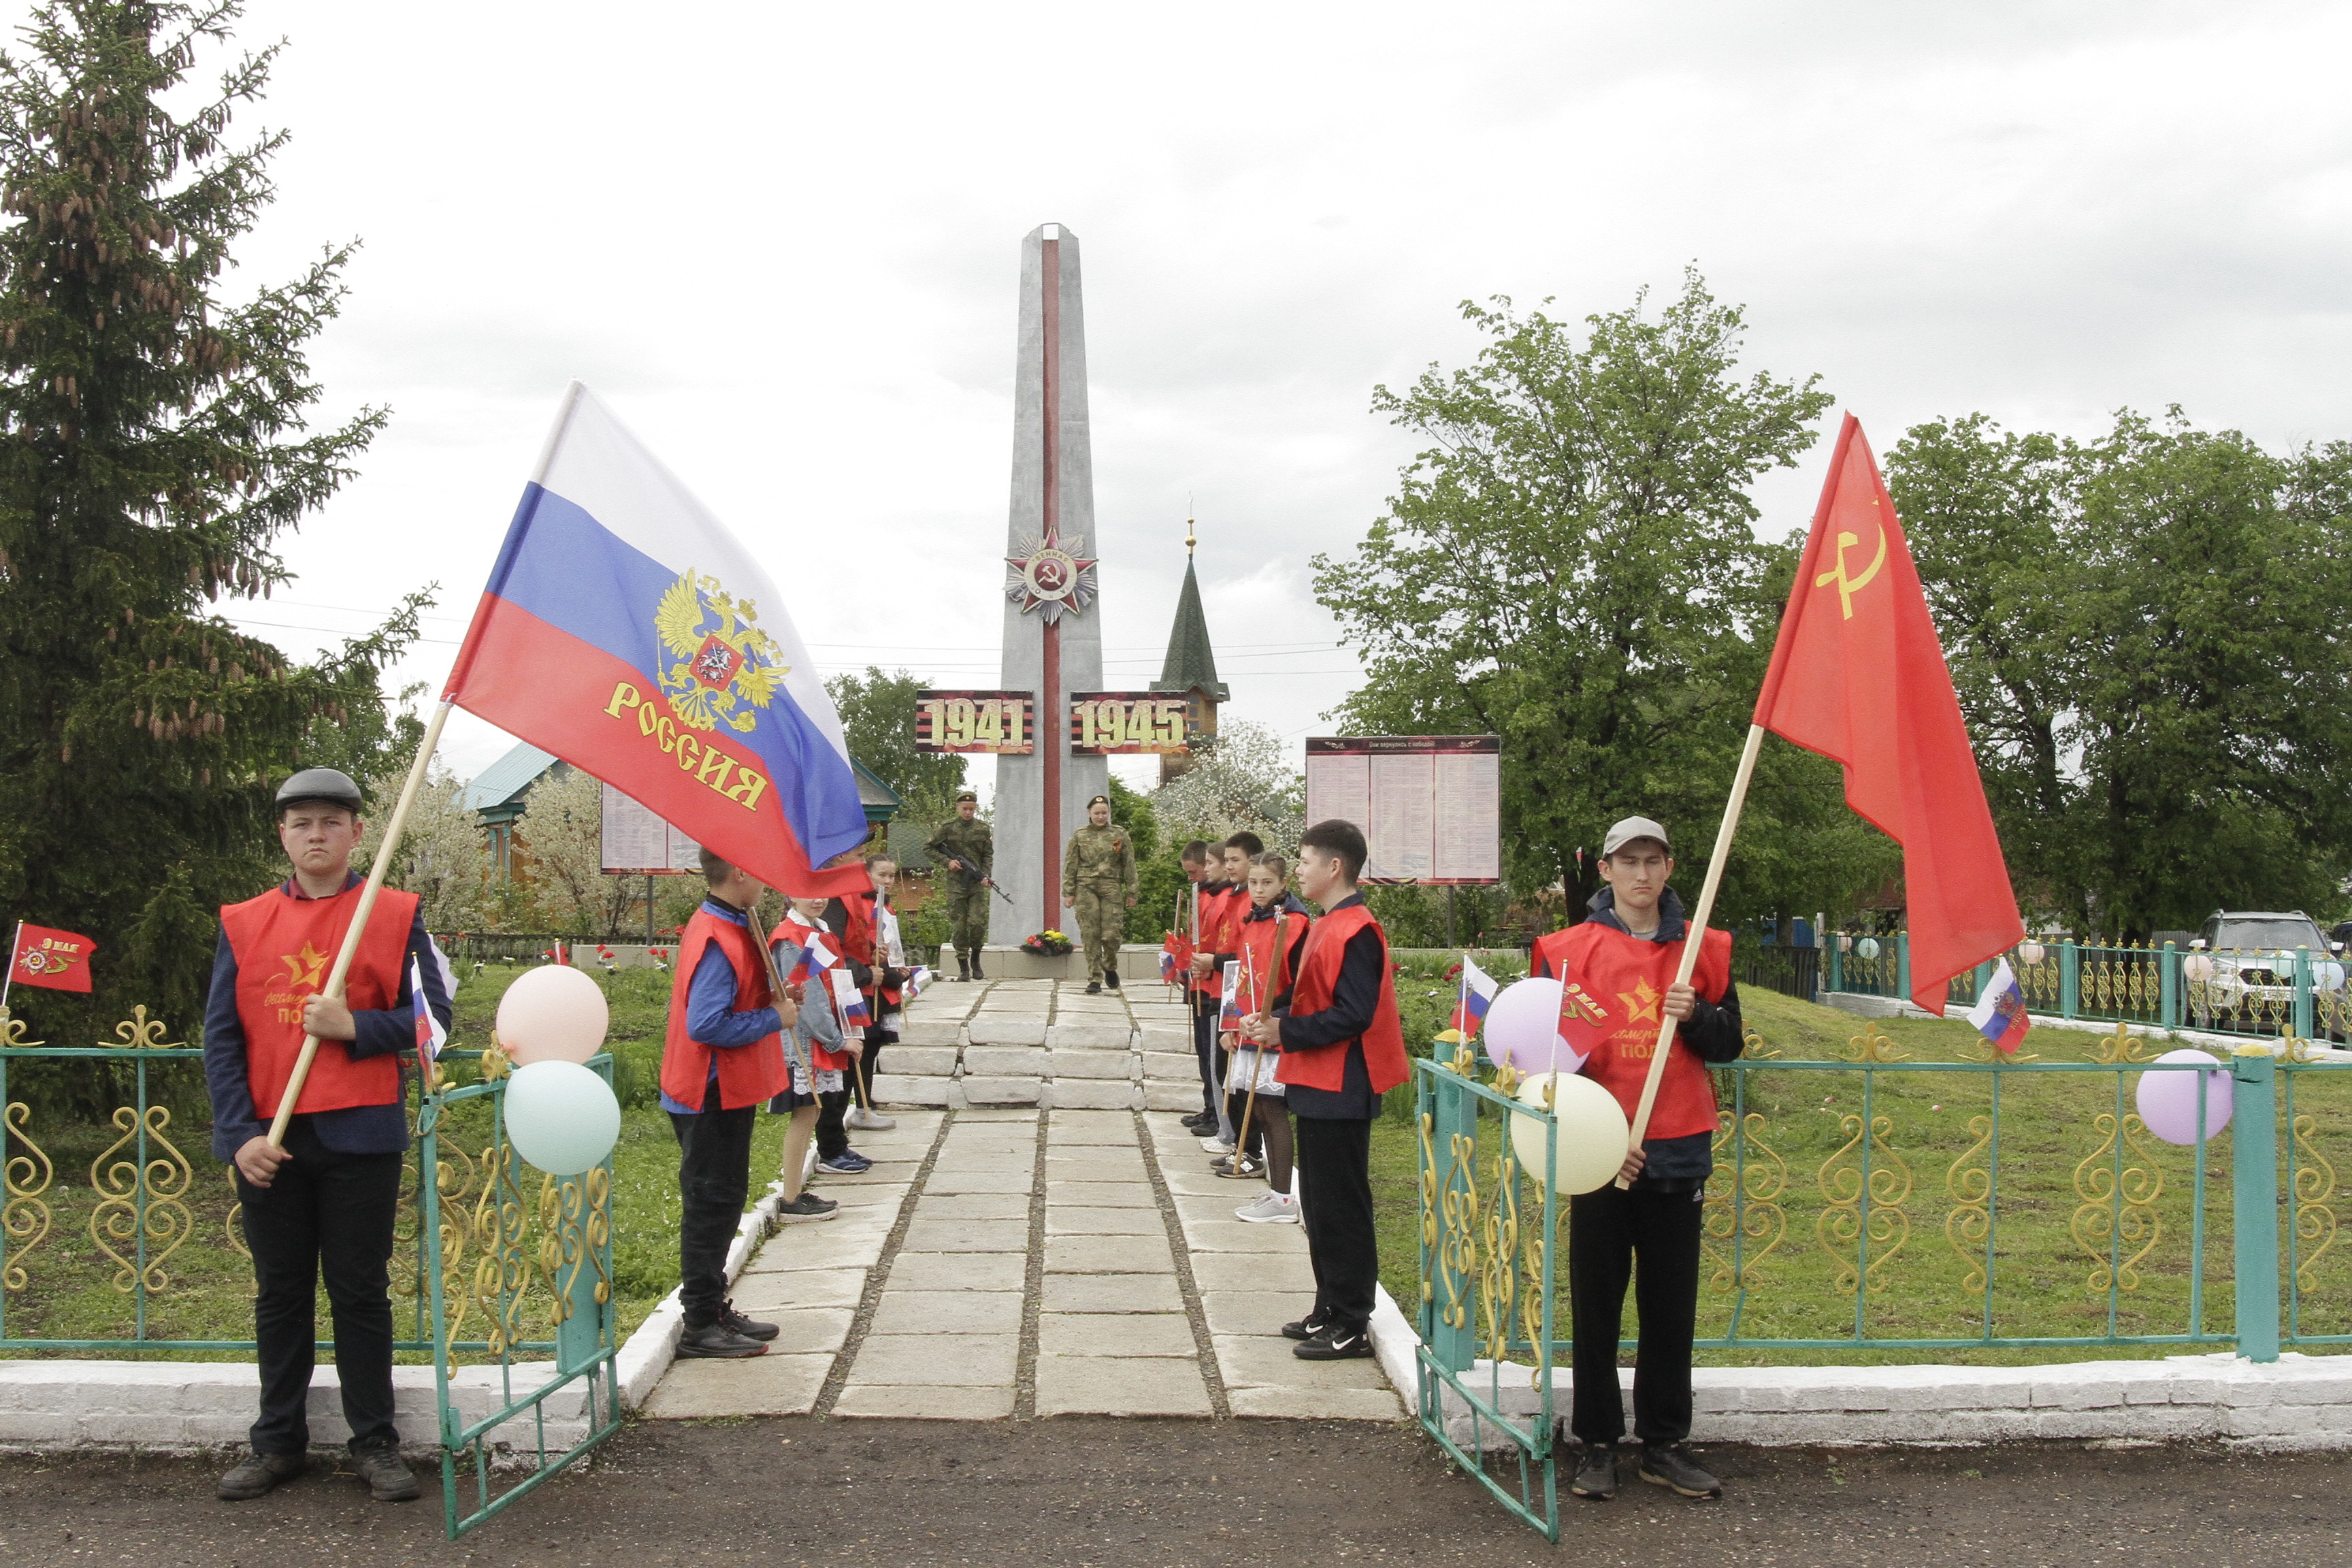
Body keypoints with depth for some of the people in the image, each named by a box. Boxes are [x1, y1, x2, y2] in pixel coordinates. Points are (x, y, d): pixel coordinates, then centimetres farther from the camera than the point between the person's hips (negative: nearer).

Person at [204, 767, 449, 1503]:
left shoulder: (397, 915, 1)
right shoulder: (244, 923, 6)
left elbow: (432, 1013, 0)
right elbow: (222, 1035, 4)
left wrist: (354, 1027, -16)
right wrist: (240, 1132, -6)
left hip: (359, 1136, -2)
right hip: (267, 1140, 2)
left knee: (361, 1292, 5)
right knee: (280, 1294, 12)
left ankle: (375, 1444, 15)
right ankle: (278, 1442, 23)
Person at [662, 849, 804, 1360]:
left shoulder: (730, 929, 10)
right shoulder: (717, 941, -23)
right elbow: (707, 1025, -29)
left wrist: (773, 1002, 2)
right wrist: (775, 1019, -19)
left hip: (726, 1093, 10)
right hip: (712, 1097, -10)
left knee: (721, 1203, 17)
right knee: (711, 1207, -2)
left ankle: (713, 1310, 27)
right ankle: (702, 1327, 7)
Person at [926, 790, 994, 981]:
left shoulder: (983, 829, 5)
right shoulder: (948, 827, 0)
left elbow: (988, 855, 9)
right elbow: (928, 848, 6)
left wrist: (985, 876, -7)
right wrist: (947, 861, -6)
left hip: (977, 885, 1)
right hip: (956, 884, -1)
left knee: (977, 923, -11)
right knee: (958, 926, -1)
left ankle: (975, 959, 14)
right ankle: (963, 968, 7)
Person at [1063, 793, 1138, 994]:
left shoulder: (1120, 834, 8)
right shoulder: (1079, 836, 9)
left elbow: (1129, 865, 9)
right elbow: (1070, 866, 9)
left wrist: (1131, 893, 5)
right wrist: (1068, 892, 2)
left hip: (1112, 888, 0)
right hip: (1086, 888, 0)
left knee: (1111, 934, -7)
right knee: (1091, 935, -4)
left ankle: (1110, 967, 22)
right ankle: (1095, 980, 2)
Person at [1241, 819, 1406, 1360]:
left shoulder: (1356, 932, -17)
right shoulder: (1326, 926, 14)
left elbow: (1353, 1014, -23)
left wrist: (1287, 1032, -19)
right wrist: (1273, 1016, 1)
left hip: (1341, 1091, -10)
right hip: (1317, 1087, 10)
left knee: (1340, 1209, -3)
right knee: (1318, 1206, 16)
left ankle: (1352, 1326, 5)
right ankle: (1330, 1310, 26)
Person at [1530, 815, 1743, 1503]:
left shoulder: (1705, 949, 6)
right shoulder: (1568, 951, -1)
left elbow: (1729, 1044, 8)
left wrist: (1695, 1015, -13)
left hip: (1678, 1153, 2)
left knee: (1672, 1305, 9)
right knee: (1596, 1304, 5)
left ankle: (1665, 1443, 20)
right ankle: (1597, 1444, 15)